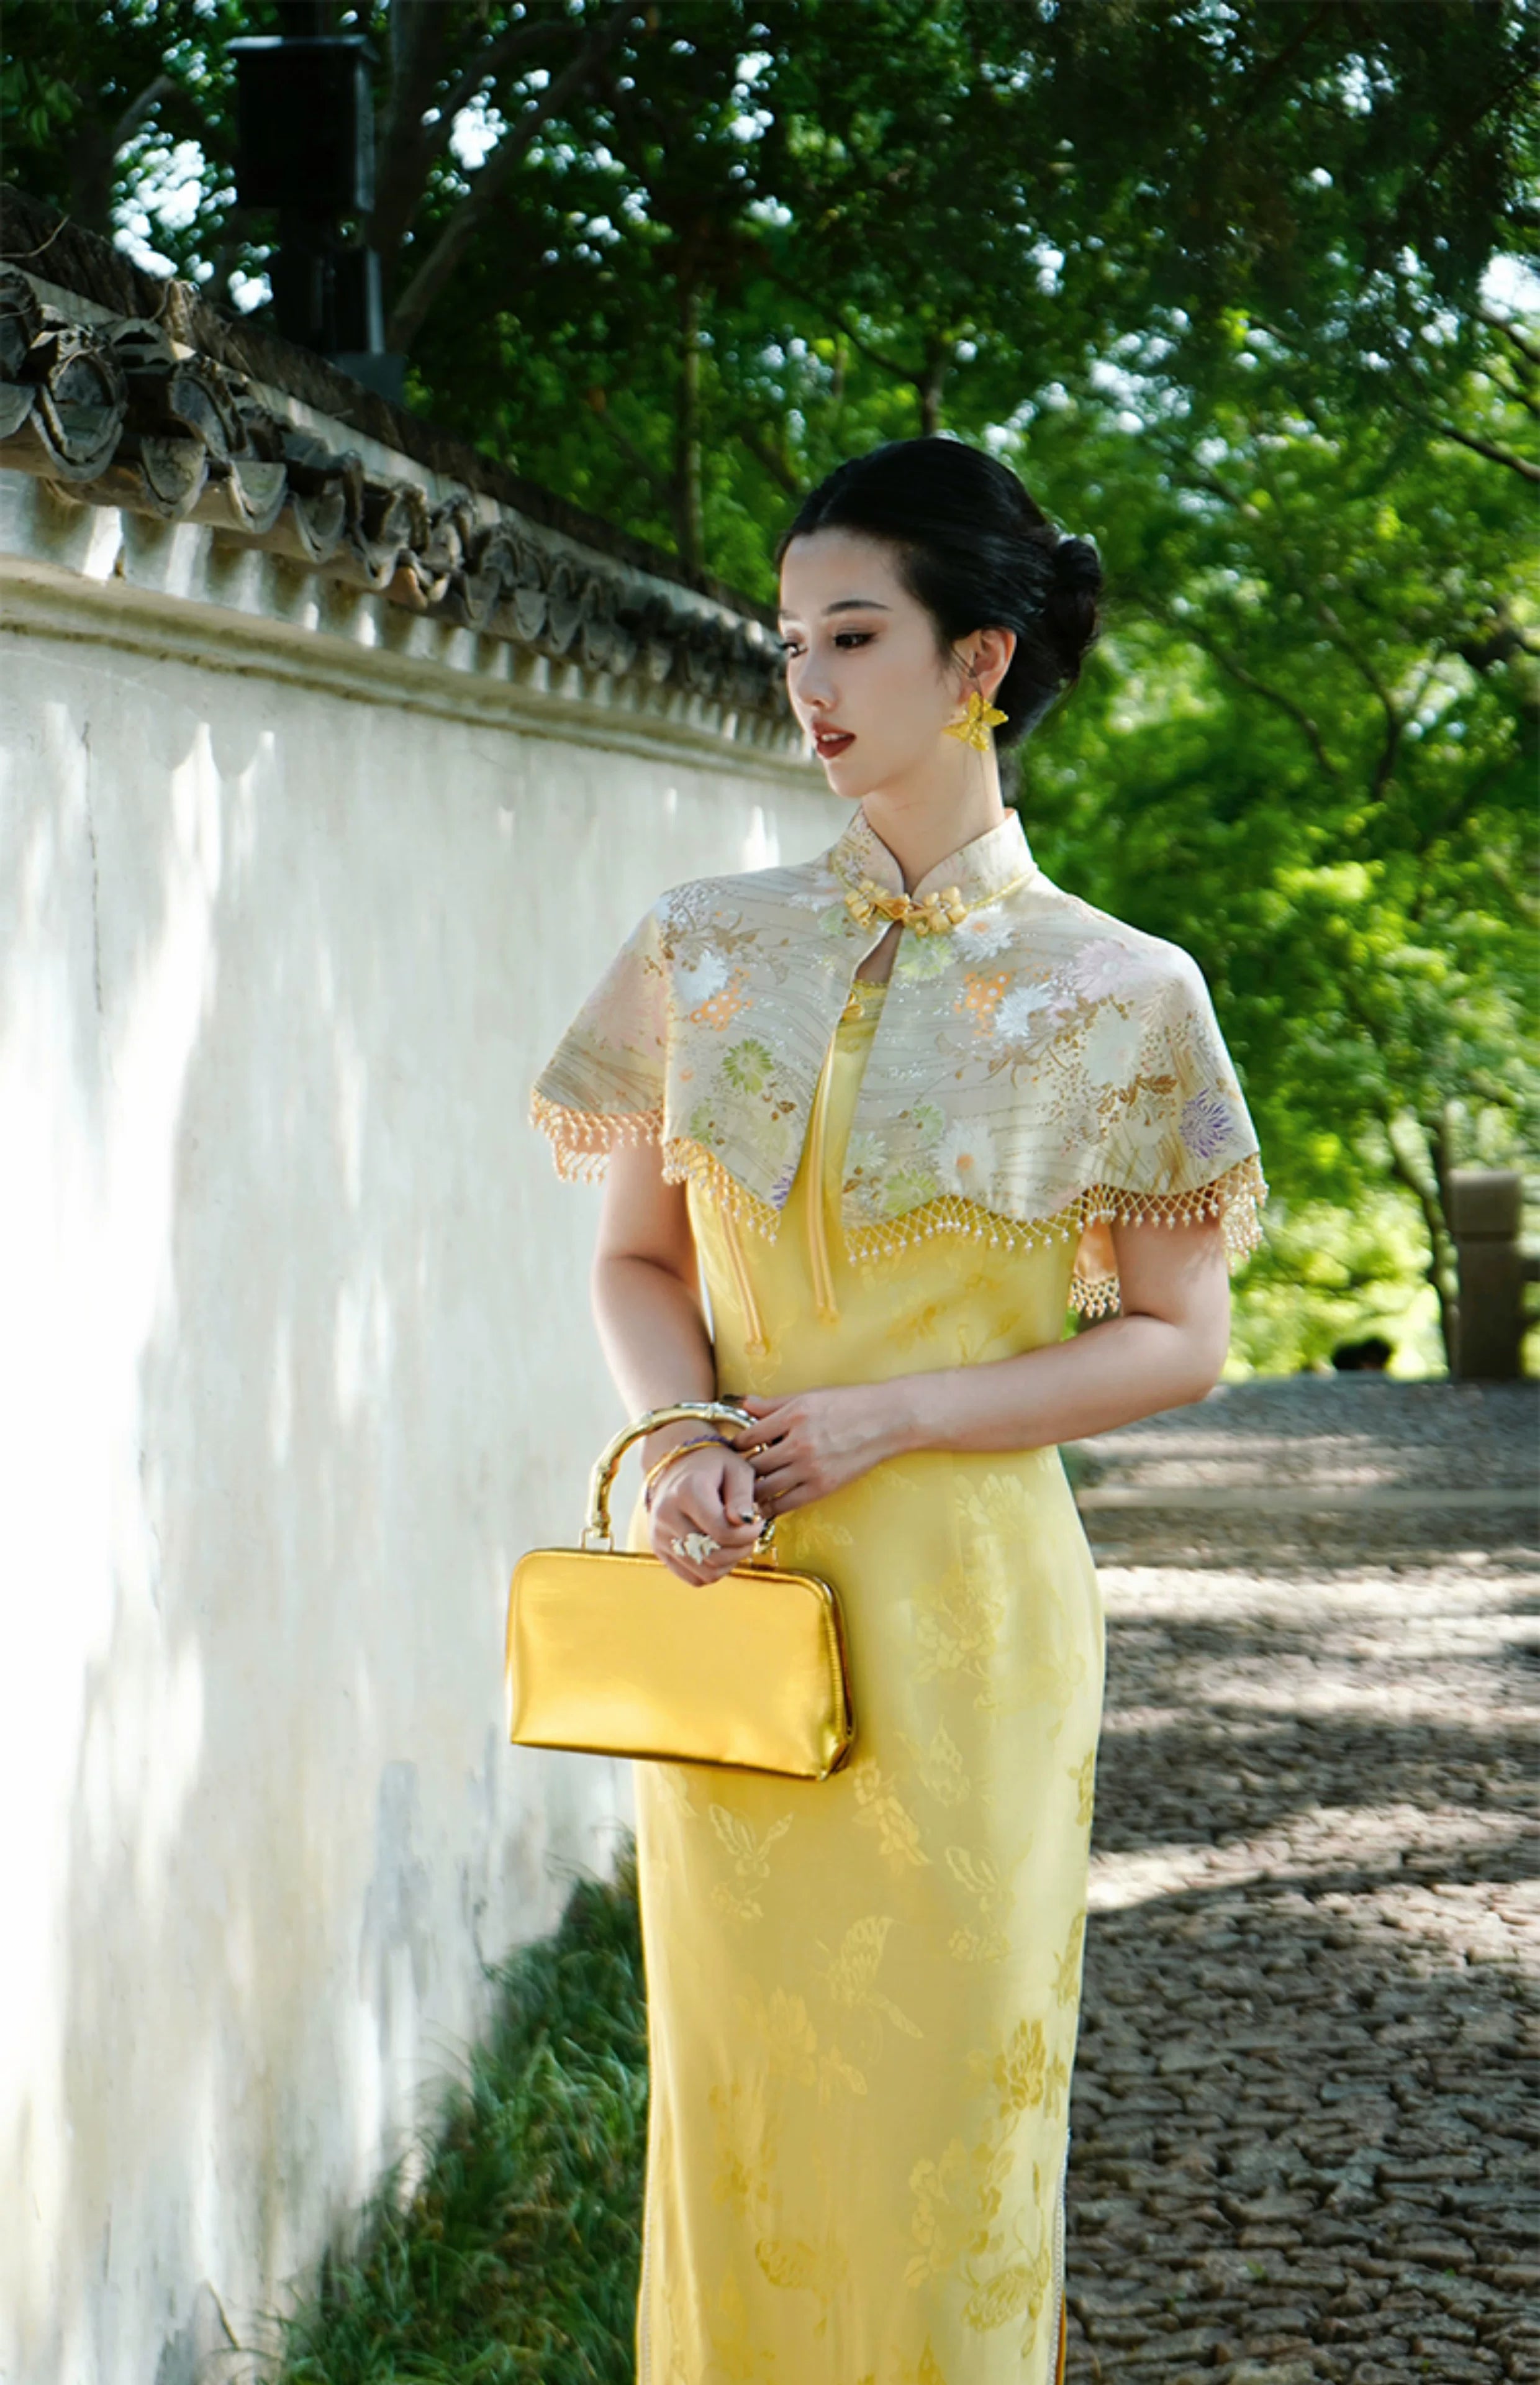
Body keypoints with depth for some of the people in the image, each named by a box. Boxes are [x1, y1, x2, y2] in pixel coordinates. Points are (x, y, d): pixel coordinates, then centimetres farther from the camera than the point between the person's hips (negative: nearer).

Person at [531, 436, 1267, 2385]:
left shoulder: (1115, 998, -5)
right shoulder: (706, 950, 4)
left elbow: (1177, 1342, -2)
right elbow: (639, 1254, 11)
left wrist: (893, 1414, -13)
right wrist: (679, 1435, -10)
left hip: (960, 1596, -3)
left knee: (943, 2089, 4)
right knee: (733, 2079, 10)